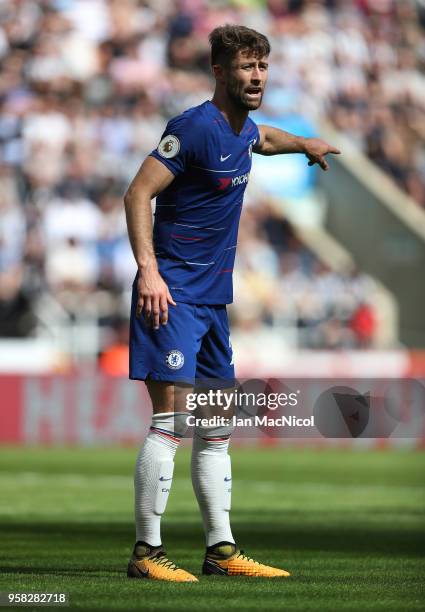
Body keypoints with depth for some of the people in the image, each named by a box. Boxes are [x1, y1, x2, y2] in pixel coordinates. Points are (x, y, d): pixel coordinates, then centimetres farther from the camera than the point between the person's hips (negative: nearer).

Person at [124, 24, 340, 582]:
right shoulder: (195, 127, -14)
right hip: (173, 293, -9)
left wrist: (307, 144, 56)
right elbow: (138, 194, -20)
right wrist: (149, 271, -28)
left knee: (216, 430, 11)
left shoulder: (243, 129, 13)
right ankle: (147, 552, -13)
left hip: (212, 299, 9)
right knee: (172, 420, -15)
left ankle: (222, 551, 17)